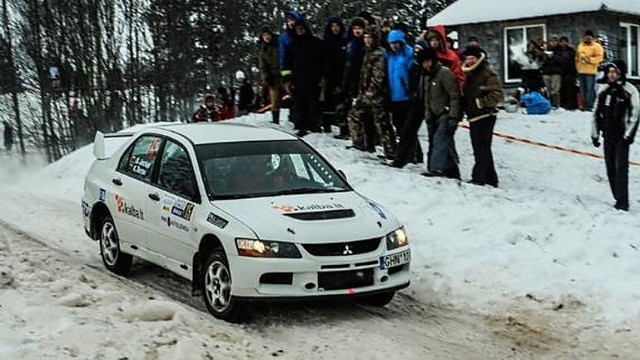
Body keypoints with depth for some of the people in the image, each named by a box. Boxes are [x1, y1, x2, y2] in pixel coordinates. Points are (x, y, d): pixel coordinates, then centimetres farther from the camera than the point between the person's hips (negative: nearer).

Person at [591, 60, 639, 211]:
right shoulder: (604, 90, 9)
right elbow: (596, 113, 16)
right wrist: (595, 134, 13)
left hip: (622, 136, -6)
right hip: (608, 135, 6)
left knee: (621, 168, -11)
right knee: (610, 169, 6)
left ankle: (623, 202, -10)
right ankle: (619, 199, 15)